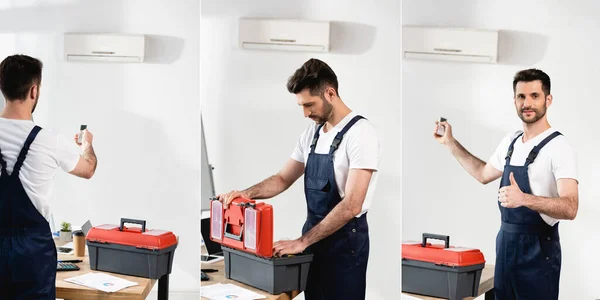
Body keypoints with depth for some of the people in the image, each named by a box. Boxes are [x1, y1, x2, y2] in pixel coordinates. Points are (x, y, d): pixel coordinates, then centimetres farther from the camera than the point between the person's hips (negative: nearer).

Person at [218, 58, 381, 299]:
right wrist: (247, 193, -4)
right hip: (313, 234, 7)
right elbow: (283, 179, 15)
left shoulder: (361, 132, -18)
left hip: (345, 239, -7)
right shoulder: (312, 133, 7)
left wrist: (301, 242, -23)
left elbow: (351, 206, -24)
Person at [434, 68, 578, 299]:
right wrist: (450, 143, 23)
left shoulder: (558, 147, -17)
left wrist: (523, 198, -40)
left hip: (538, 248, -7)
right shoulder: (510, 142, 8)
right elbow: (484, 174, 26)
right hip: (505, 242, 7)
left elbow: (570, 208, -26)